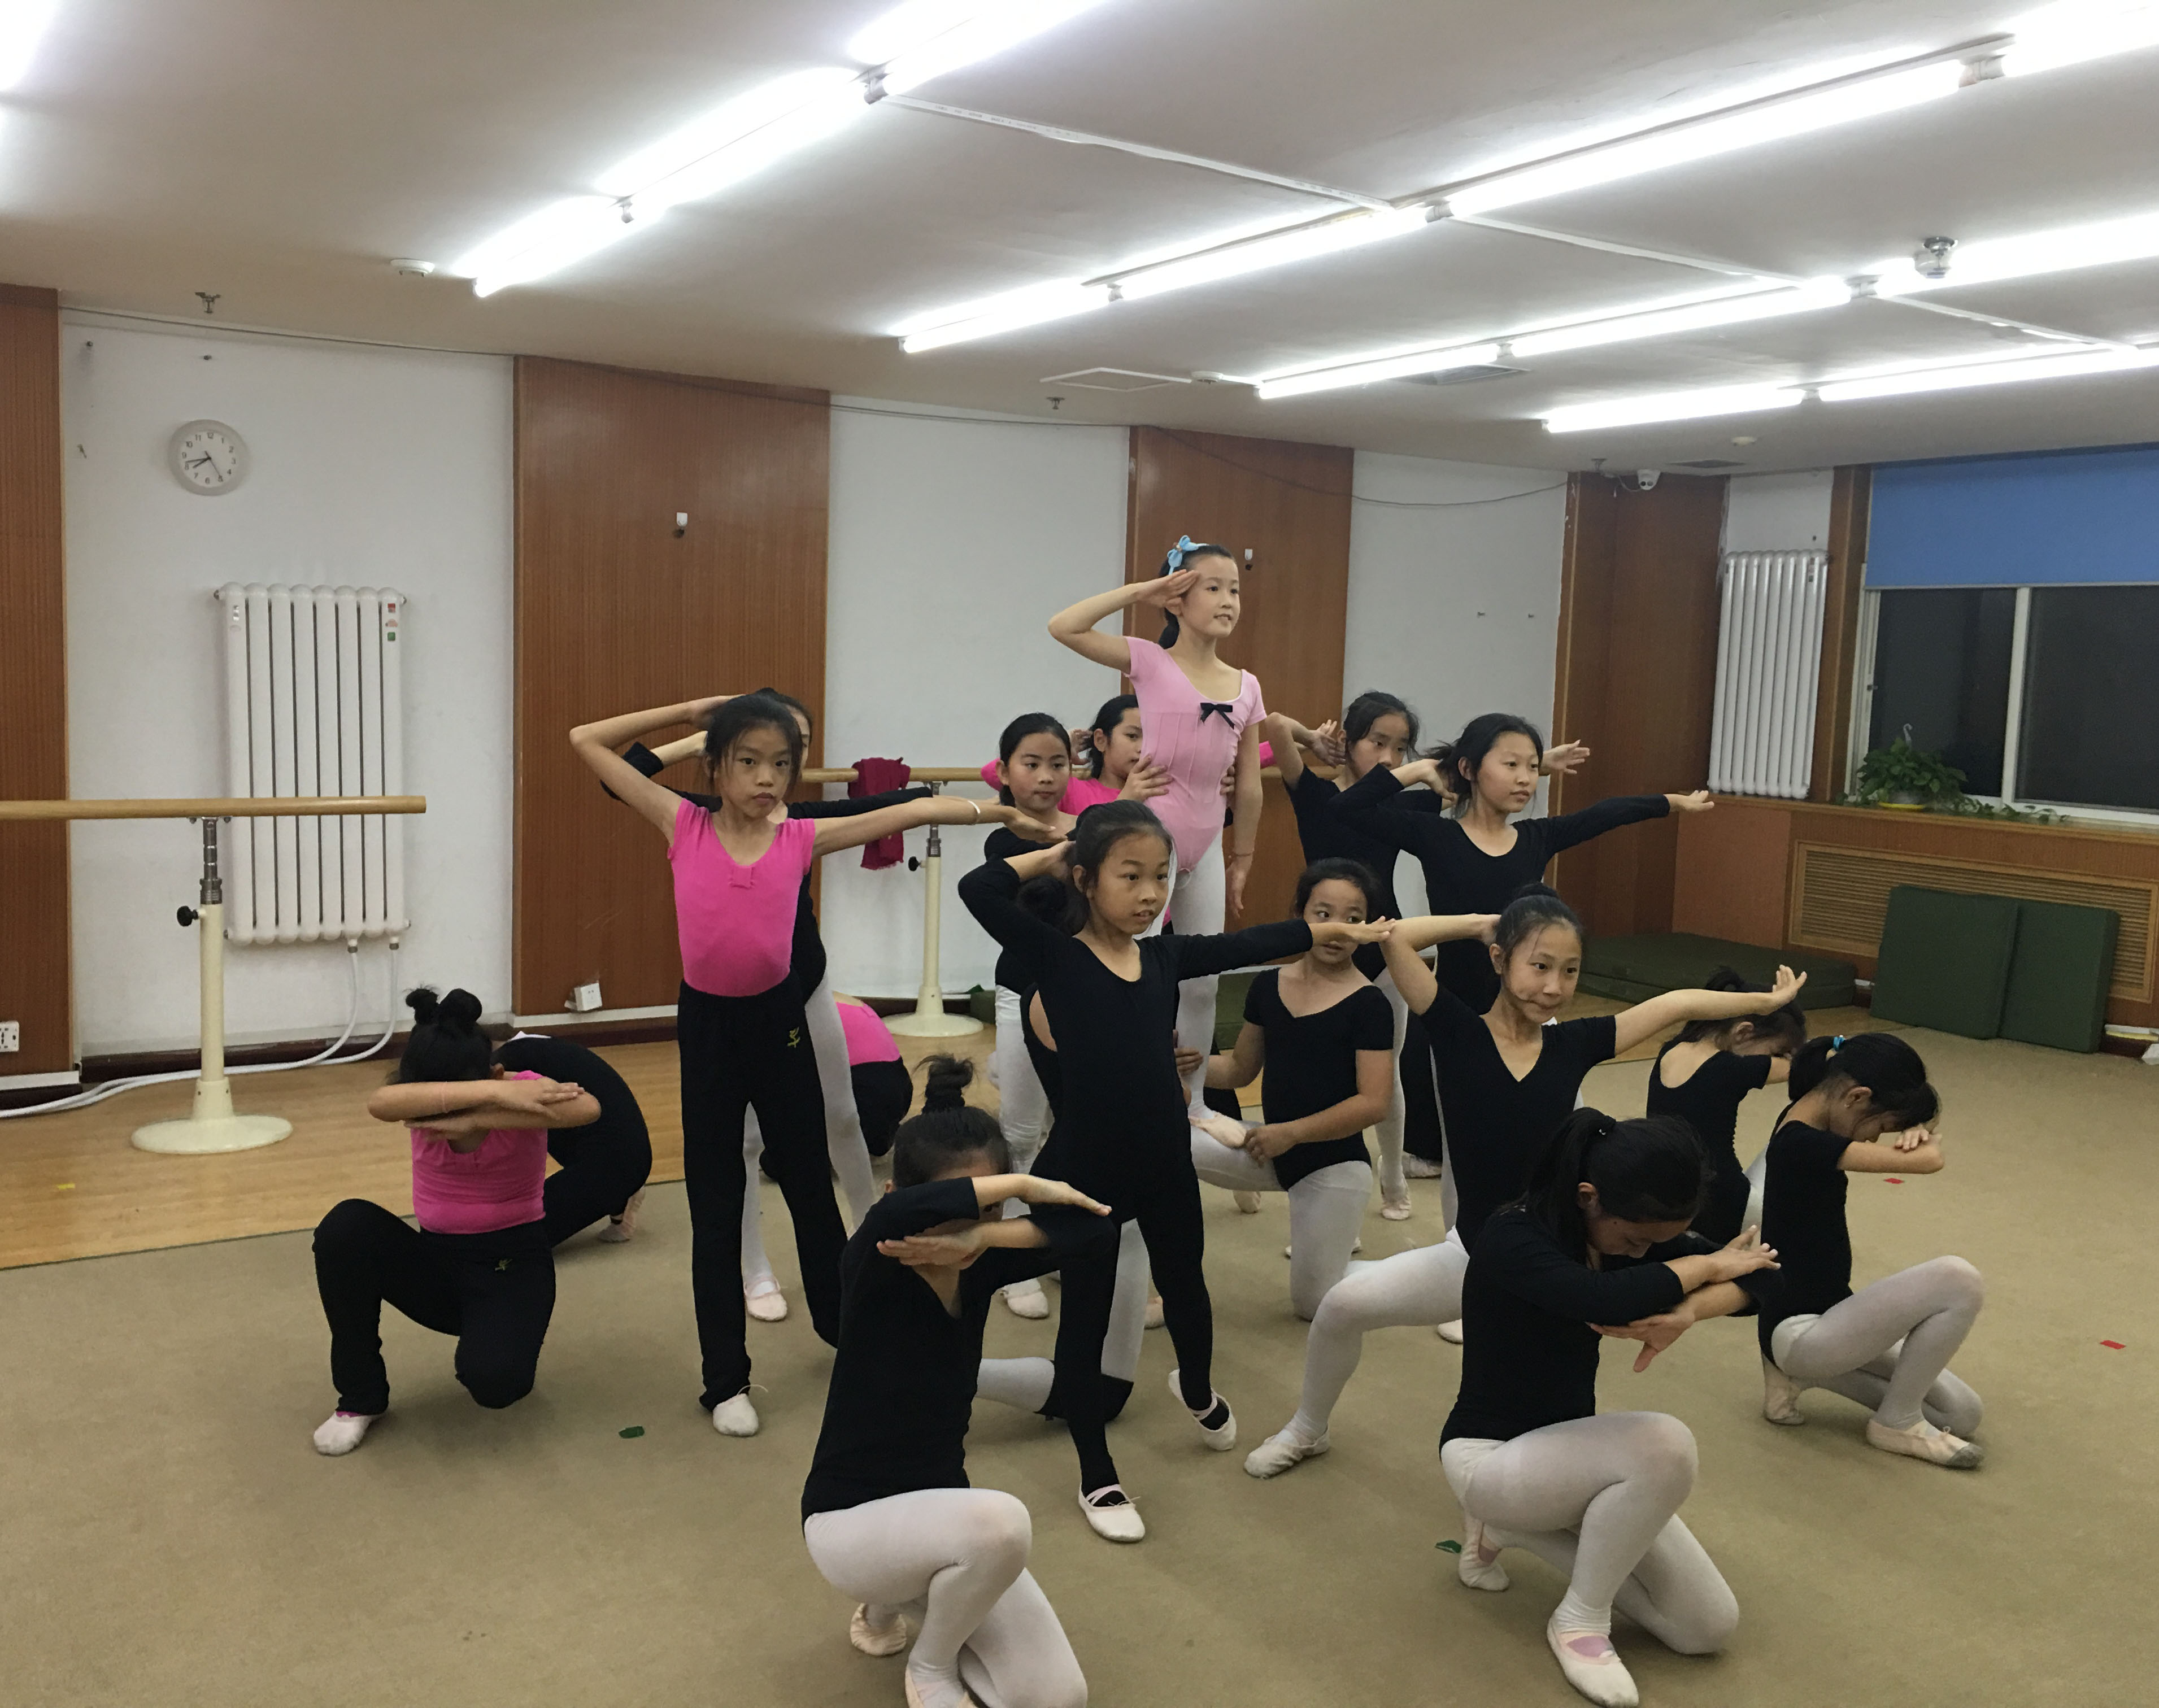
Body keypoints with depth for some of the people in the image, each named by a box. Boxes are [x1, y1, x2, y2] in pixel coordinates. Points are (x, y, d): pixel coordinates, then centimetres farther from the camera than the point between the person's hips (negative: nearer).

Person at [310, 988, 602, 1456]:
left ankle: (508, 1345, 9)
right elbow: (380, 1103, -39)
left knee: (492, 1380, -33)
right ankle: (361, 1395, -8)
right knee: (346, 1226, -27)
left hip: (513, 1263, -3)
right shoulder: (422, 1101, -11)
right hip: (437, 1259, 3)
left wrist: (479, 1118, -43)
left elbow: (588, 1108, -41)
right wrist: (493, 1092, -45)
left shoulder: (522, 1092, -17)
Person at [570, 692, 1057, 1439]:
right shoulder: (684, 826, -6)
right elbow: (588, 741, -4)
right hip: (706, 1022, -1)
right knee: (714, 1207, 8)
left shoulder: (802, 838, -5)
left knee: (810, 1188, 15)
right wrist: (689, 711, -5)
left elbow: (909, 811, -9)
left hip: (777, 1018, 1)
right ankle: (725, 1380, 20)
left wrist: (998, 811, -18)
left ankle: (845, 1327, 36)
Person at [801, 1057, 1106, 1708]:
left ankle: (896, 1603, 20)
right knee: (1000, 1522, -36)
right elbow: (896, 1214, -47)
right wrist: (1024, 1184, -34)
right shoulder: (873, 1267, -22)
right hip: (851, 1520, -6)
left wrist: (981, 1235, -34)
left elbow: (1092, 1225, -20)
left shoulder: (980, 1267, -7)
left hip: (939, 1508, 6)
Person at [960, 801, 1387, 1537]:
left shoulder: (1165, 956, 0)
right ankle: (1096, 1476, 27)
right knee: (1086, 1315, 10)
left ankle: (1198, 1390, 57)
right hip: (1086, 1167, -5)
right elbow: (979, 890, -24)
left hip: (1167, 1163, 5)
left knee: (1185, 1287, 25)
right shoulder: (1056, 954, -13)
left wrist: (1338, 930, 16)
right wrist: (1050, 857, -12)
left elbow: (1253, 944, 11)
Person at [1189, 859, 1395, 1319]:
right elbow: (1240, 1069, 11)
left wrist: (1291, 1132, -23)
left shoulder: (1368, 1005, -15)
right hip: (1271, 1151, 5)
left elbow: (1372, 1103, -19)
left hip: (1334, 1165, -5)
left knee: (1314, 1306, -2)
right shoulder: (1268, 986, 1)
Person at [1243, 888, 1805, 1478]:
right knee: (1345, 1302, -16)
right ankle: (1307, 1429, 12)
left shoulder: (1572, 1044, -2)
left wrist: (1767, 1001, 10)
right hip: (1473, 1256, -2)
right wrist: (1482, 922, -9)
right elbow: (1397, 937, -20)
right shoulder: (1458, 1034, -9)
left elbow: (1677, 1004, 6)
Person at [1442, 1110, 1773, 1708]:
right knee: (1664, 1444, -34)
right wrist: (1705, 1265, -24)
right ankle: (1580, 1619, -9)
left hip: (1567, 1446, 8)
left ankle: (1512, 1529, 14)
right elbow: (1610, 1301, -45)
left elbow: (1756, 1272, -8)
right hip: (1489, 1456, -8)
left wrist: (1686, 1312, -31)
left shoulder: (1626, 1227, -5)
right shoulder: (1513, 1238, -27)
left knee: (1708, 1627, 0)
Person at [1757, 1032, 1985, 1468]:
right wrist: (1926, 1141, 0)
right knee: (1958, 1281, -23)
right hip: (1797, 1330, -10)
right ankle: (1896, 1423, -3)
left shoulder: (1807, 1129, 5)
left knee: (1962, 1414, 8)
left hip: (1824, 1317, 10)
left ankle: (1800, 1372, 14)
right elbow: (1928, 1161, -24)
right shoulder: (1804, 1144, -24)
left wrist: (1915, 1132, -5)